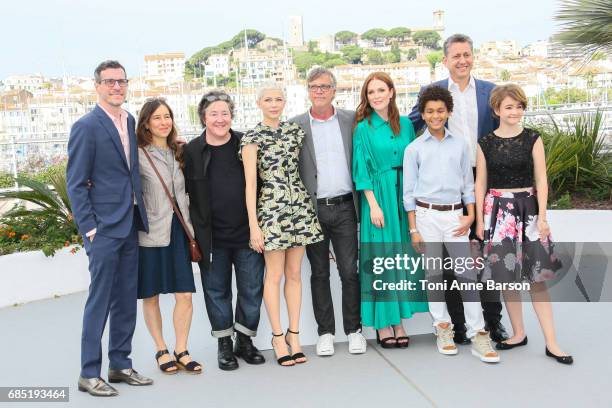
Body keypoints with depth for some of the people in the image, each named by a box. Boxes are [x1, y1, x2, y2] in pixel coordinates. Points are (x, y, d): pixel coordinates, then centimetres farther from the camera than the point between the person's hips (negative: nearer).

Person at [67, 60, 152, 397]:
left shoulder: (129, 122, 12)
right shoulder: (86, 127, -8)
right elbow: (75, 183, -9)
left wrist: (140, 215, 6)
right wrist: (88, 228, -14)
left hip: (130, 225, 7)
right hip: (104, 227, -7)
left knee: (126, 300, 12)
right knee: (99, 301, -1)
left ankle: (120, 365, 25)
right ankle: (89, 374, 11)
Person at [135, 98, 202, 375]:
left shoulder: (178, 152, 12)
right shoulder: (138, 154, -6)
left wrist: (191, 230, 13)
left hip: (177, 230, 5)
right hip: (150, 232, -4)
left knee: (185, 294, 1)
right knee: (151, 296, 7)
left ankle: (181, 351, 15)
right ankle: (161, 351, 23)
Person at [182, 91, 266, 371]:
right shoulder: (191, 151, -2)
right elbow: (188, 194, 1)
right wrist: (194, 235, -1)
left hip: (247, 232, 1)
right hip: (212, 237, 0)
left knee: (252, 290, 8)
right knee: (217, 291, 10)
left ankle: (245, 341, 26)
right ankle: (224, 344, 25)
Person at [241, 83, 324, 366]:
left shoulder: (295, 131, 10)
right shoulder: (252, 138, -2)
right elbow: (250, 182, -6)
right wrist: (253, 224, -11)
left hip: (299, 205, 4)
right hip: (271, 208, -4)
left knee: (294, 273, 8)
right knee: (275, 274, 1)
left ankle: (294, 334, 17)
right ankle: (278, 336, 12)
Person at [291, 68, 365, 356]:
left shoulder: (351, 120, 6)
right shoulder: (296, 126, 2)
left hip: (344, 207, 1)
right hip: (313, 210, 0)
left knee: (350, 271, 3)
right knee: (319, 273, 9)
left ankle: (354, 329, 17)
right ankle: (325, 332, 19)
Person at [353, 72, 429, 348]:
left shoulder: (406, 124, 9)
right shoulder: (363, 128, -1)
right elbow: (361, 170, -5)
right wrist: (373, 204, -12)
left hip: (405, 194, 4)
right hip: (379, 195, -3)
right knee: (381, 257, -1)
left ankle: (399, 321, 14)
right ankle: (382, 323, 8)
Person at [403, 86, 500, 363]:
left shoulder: (460, 145, 10)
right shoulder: (414, 149, 3)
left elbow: (468, 183, 13)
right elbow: (409, 191, 2)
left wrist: (471, 215, 0)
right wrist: (413, 229, -3)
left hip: (456, 215, 1)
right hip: (427, 215, -1)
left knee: (468, 273, -4)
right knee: (434, 274, 5)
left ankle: (478, 334, 0)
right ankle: (443, 327, 18)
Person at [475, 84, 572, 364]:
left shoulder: (532, 139, 1)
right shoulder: (485, 143, 3)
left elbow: (541, 180, 0)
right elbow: (481, 183, 5)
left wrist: (542, 216, -6)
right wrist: (479, 220, 2)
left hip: (528, 208, -1)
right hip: (498, 210, 1)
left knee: (537, 278, 0)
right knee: (506, 275, 5)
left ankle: (551, 343, 5)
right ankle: (518, 333, 21)